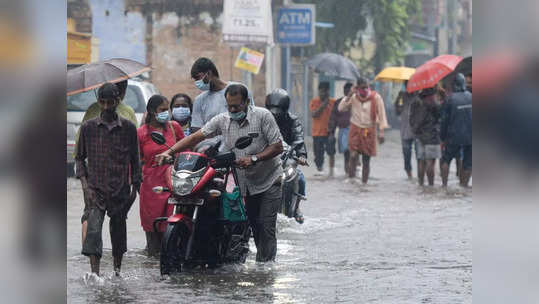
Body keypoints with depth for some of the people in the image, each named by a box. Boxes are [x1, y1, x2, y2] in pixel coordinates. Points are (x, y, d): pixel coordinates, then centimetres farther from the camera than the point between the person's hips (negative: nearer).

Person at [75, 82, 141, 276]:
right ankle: (95, 272, -23)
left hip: (120, 189, 1)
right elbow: (79, 157, 9)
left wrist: (135, 186, 7)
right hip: (95, 188, -1)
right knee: (93, 228, -15)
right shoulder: (88, 127, 4)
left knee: (118, 228, 11)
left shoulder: (128, 128, 4)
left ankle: (117, 268, 29)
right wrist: (84, 183, -2)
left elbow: (134, 160, 10)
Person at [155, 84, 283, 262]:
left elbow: (278, 147, -12)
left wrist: (254, 158, -25)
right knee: (255, 227, 8)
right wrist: (169, 152, -14)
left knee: (266, 228, -9)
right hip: (245, 183, 5)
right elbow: (197, 137, -3)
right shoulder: (222, 120, 0)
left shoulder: (262, 116, -12)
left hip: (269, 181, -4)